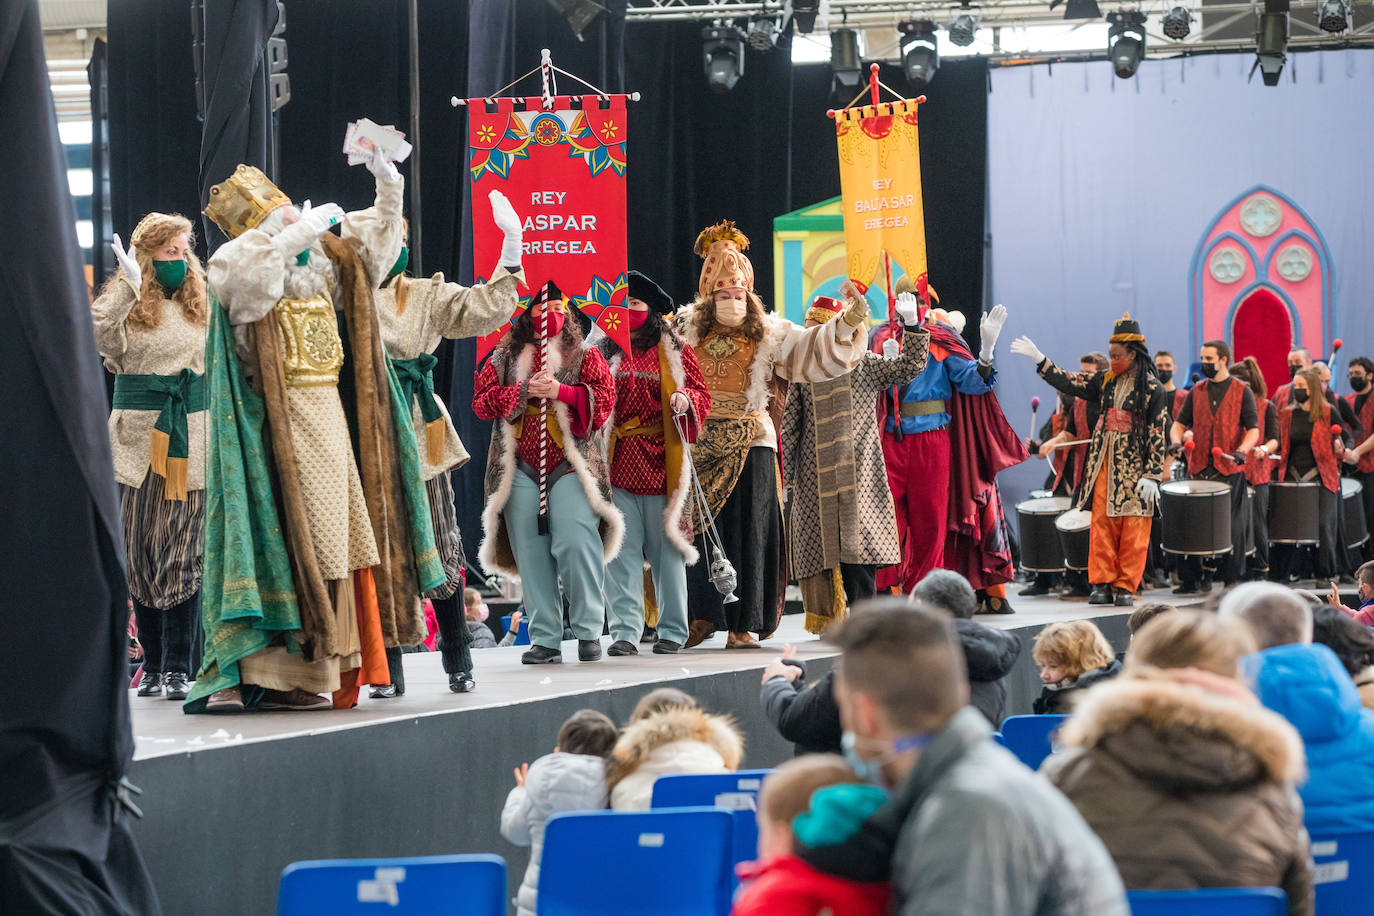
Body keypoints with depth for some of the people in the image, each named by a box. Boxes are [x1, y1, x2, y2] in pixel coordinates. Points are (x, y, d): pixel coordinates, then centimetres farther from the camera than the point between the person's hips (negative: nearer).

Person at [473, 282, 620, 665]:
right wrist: (523, 391, -7)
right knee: (531, 553, -1)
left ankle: (589, 630, -4)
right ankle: (545, 639, 2)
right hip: (521, 468, 2)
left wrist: (561, 392, -14)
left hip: (571, 464, -2)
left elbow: (603, 398, -1)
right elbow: (481, 400, 6)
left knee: (576, 543, -16)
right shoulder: (504, 358, 16)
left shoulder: (585, 356, 11)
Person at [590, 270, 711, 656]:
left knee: (666, 549, 4)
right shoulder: (601, 351, 10)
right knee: (620, 550, -3)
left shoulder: (674, 352, 8)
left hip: (661, 463, -1)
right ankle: (624, 631, -2)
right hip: (617, 462, 1)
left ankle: (672, 629, 13)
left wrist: (685, 399, -15)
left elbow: (702, 395, 6)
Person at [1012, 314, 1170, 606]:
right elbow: (1071, 384, 14)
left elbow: (1157, 433, -7)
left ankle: (1125, 587, 3)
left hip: (1134, 467, -5)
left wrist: (1152, 474, -12)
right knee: (1102, 525, 1)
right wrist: (1039, 360, 9)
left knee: (1132, 529, -3)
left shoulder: (1152, 388, -4)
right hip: (1105, 464, 5)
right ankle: (1102, 584, 5)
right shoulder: (1107, 382, 12)